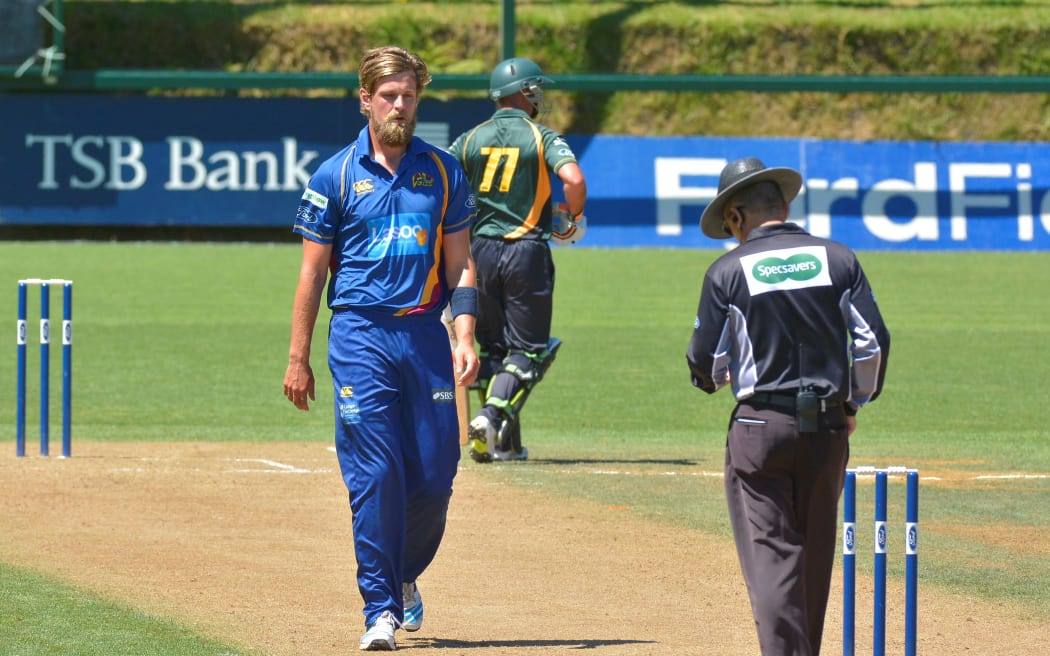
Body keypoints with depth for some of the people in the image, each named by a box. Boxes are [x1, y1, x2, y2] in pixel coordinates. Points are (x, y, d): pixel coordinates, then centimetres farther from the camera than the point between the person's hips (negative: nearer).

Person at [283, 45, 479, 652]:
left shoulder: (444, 172, 10)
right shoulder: (337, 176, 3)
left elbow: (460, 263, 10)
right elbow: (313, 271, 5)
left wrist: (465, 339, -4)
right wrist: (299, 359, 2)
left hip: (426, 335, 2)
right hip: (360, 335, -2)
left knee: (435, 475, 1)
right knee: (374, 475, -9)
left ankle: (405, 577, 28)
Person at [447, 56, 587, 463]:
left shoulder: (471, 138, 6)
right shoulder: (541, 137, -4)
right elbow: (573, 179, -19)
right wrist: (574, 218, 0)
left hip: (480, 250, 4)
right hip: (526, 252, -4)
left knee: (493, 348, 14)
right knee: (527, 349, 1)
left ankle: (507, 443, 11)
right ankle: (492, 418, -22)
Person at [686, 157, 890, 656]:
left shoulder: (729, 270, -3)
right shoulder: (838, 259, 5)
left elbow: (706, 362, -1)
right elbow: (874, 341, 1)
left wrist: (716, 380, 22)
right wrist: (855, 404, 15)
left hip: (760, 427, -3)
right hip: (828, 427, 3)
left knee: (771, 554, -3)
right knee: (814, 555, 14)